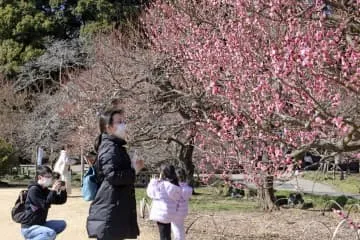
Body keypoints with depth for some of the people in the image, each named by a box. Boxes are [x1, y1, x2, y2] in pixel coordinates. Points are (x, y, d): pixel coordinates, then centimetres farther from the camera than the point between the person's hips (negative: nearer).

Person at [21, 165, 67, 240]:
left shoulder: (45, 191, 12)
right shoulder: (34, 190, -15)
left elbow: (61, 201, 13)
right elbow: (45, 205, -23)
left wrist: (63, 190, -5)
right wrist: (53, 191, -23)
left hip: (40, 224, 9)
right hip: (29, 228, -9)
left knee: (62, 224, 8)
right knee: (51, 233, -30)